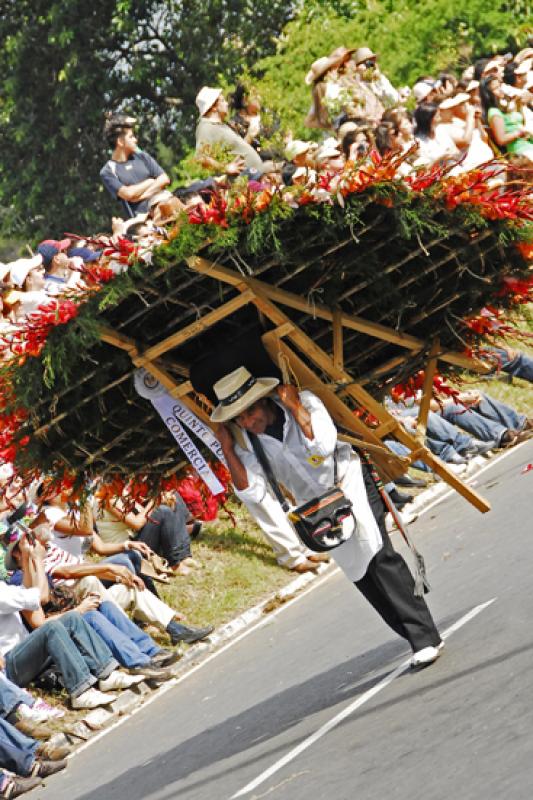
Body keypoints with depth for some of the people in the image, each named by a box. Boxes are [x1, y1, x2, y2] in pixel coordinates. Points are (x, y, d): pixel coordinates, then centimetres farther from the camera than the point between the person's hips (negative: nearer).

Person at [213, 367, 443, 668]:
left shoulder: (304, 401, -17)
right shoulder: (245, 441, -8)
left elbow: (324, 444, -32)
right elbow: (253, 492, -14)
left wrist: (295, 407, -30)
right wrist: (228, 450, -19)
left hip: (349, 483, -5)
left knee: (378, 556, -18)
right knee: (361, 573, 3)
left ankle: (425, 638, -20)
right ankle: (419, 637, 9)